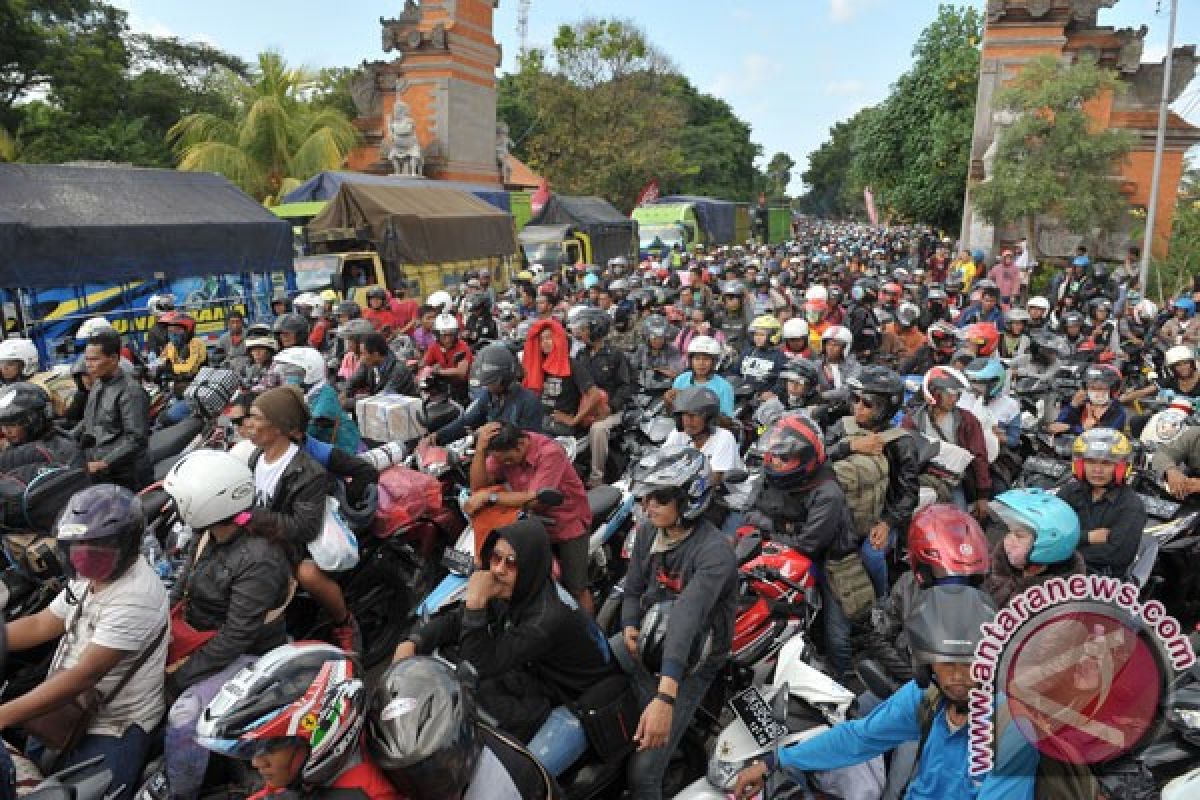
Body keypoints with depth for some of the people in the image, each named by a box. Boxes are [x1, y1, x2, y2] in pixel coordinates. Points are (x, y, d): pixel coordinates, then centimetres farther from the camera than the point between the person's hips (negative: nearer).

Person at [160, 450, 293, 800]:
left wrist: (178, 675, -20)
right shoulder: (208, 533, -4)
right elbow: (181, 588, 7)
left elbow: (236, 638, -26)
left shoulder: (259, 560, -30)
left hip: (245, 656, -9)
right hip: (197, 636, 9)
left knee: (184, 717, -24)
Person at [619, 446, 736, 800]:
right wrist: (630, 630, -14)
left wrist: (664, 698, -50)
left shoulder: (715, 551, -27)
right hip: (648, 638, 7)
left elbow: (686, 618, -41)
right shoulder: (648, 531, -3)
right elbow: (632, 591, 8)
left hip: (691, 661, -6)